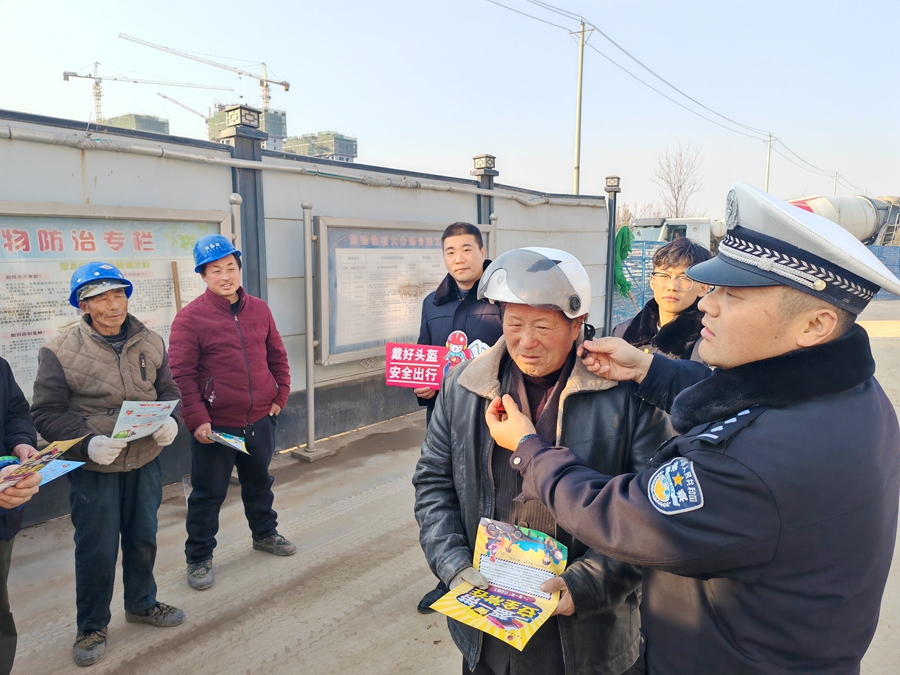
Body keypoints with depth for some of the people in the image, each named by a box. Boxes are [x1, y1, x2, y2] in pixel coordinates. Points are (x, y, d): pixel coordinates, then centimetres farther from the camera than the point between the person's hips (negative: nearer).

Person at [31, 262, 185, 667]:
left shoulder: (150, 343, 0)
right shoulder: (60, 351, -11)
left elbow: (168, 390, 9)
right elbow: (45, 413, -10)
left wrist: (171, 421, -11)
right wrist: (88, 442, -23)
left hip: (145, 462, 4)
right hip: (93, 467, -4)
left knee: (144, 538, 19)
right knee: (97, 549, 8)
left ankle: (141, 604, 43)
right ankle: (91, 627, 31)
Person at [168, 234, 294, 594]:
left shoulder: (259, 310, 4)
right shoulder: (190, 318, -10)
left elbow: (277, 356, 12)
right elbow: (181, 375, -12)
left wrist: (280, 395, 6)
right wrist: (197, 419, -17)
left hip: (260, 419, 5)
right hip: (216, 426, -4)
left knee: (260, 482, 22)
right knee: (209, 493, 8)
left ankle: (265, 534, 43)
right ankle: (199, 558, 26)